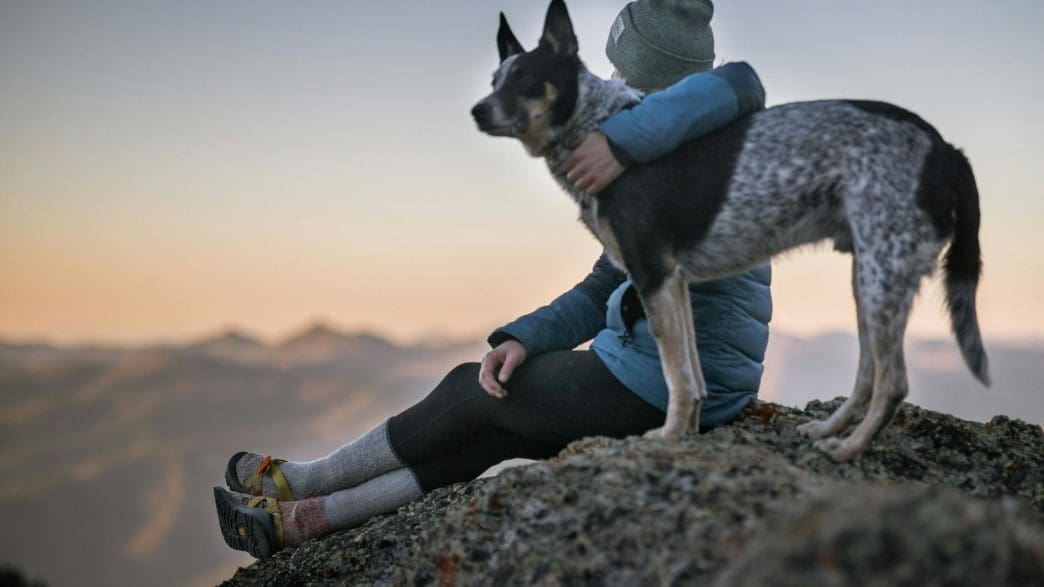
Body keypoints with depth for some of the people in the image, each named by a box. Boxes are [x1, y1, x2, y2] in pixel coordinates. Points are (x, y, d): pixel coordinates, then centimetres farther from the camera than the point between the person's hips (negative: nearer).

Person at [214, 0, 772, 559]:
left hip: (655, 382, -9)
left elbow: (738, 86, -35)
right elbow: (599, 293, 15)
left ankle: (301, 481, 25)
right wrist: (522, 338, 0)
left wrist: (625, 140, -43)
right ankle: (300, 519, 19)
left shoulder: (700, 143, -11)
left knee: (472, 391, 6)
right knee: (491, 431, 12)